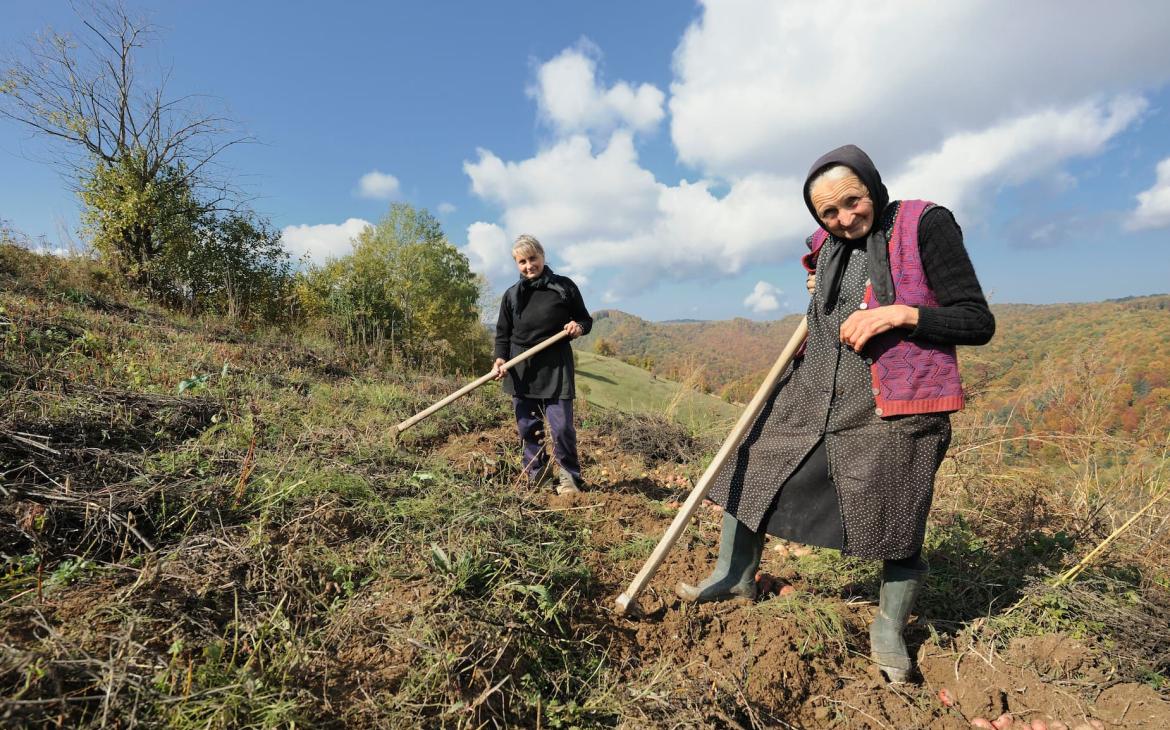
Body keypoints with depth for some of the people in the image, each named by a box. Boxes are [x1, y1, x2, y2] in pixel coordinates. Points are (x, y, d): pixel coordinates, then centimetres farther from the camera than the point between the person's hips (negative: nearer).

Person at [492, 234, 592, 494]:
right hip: (521, 369, 3)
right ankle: (536, 473, 25)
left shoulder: (564, 287, 2)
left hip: (556, 367, -3)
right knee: (527, 427, 9)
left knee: (561, 426, -7)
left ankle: (569, 477, 10)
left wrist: (579, 327, -14)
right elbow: (503, 333, 10)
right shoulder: (512, 295, 8)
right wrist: (500, 359, -8)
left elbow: (586, 319, 9)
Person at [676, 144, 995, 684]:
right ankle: (735, 576, 29)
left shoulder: (926, 225, -9)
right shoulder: (828, 247, 9)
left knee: (894, 519, 4)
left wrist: (901, 313, -22)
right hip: (814, 392, 6)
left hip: (892, 406, -5)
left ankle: (889, 629, 32)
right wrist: (820, 294, 9)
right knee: (753, 464, 7)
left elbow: (978, 322, -10)